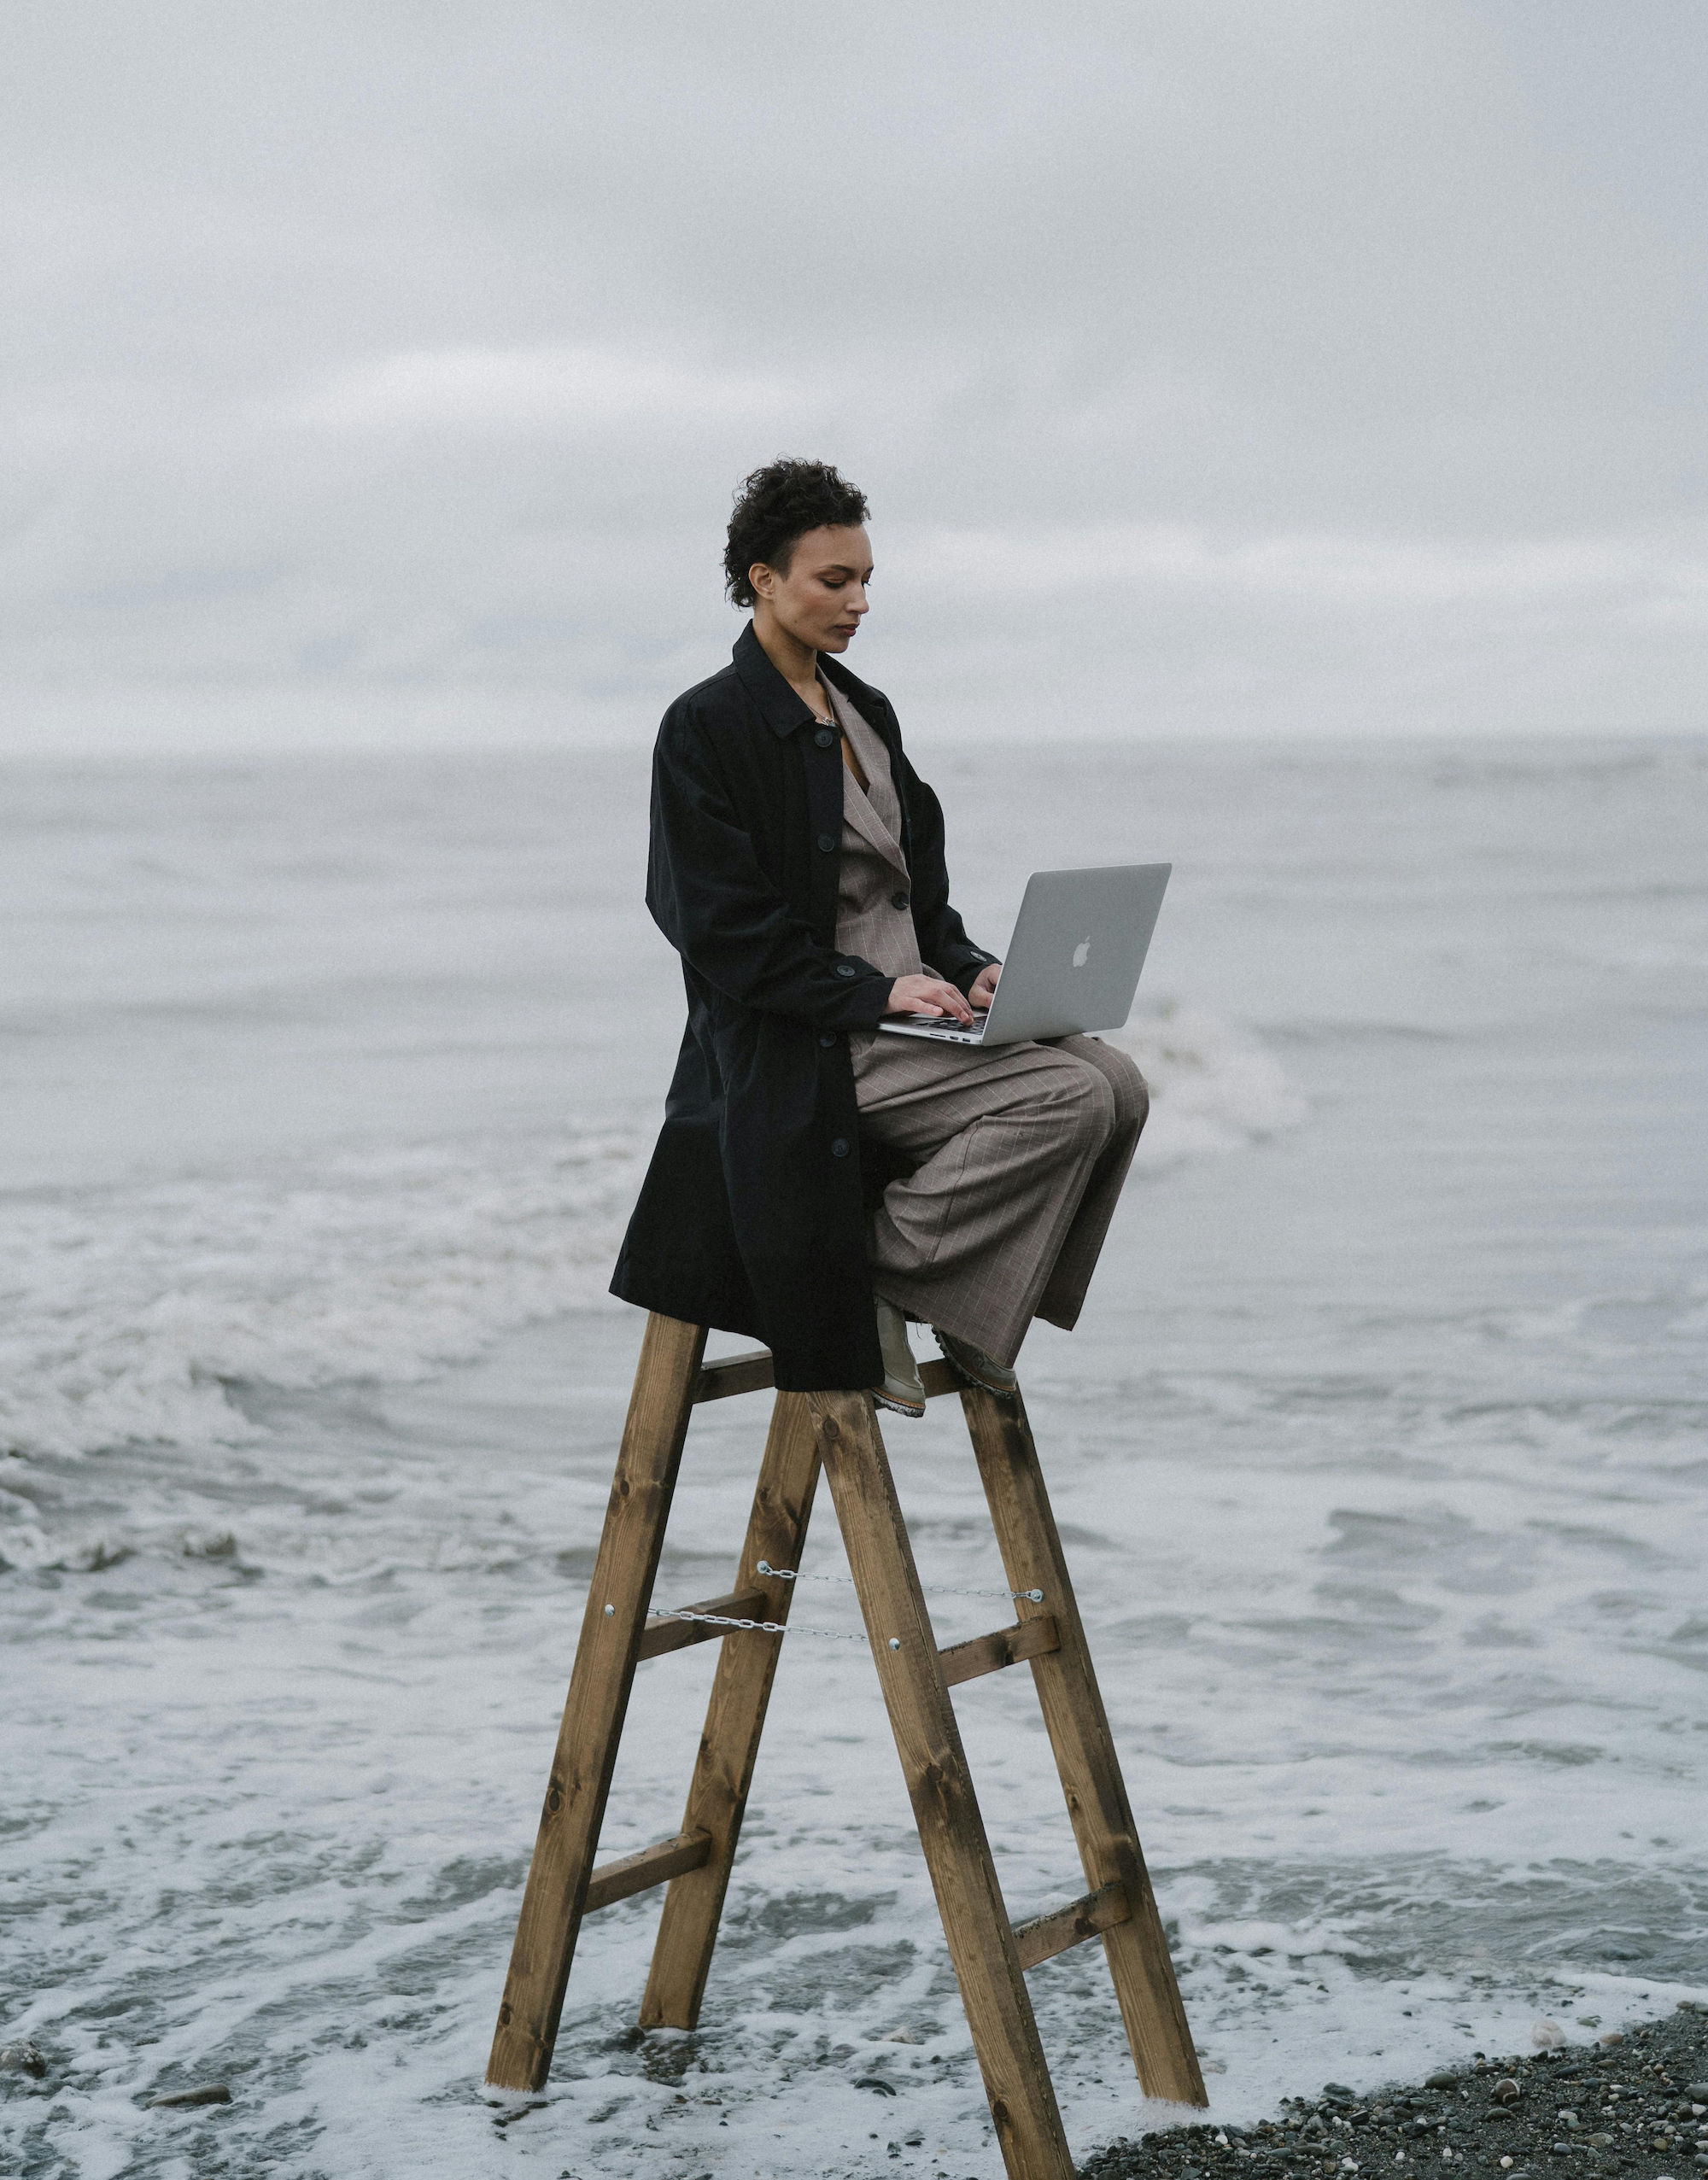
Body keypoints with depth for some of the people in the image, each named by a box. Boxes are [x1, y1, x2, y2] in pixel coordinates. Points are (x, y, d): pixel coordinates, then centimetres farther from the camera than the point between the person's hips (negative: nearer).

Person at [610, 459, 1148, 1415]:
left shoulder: (864, 711, 16)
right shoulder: (707, 727, -9)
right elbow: (728, 930, -14)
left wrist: (967, 969, 1)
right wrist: (875, 991, -20)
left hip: (903, 1007, 8)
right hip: (803, 1053, -8)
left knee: (1117, 1081, -11)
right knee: (1068, 1100, -23)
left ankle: (975, 1306, 1)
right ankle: (876, 1275, -9)